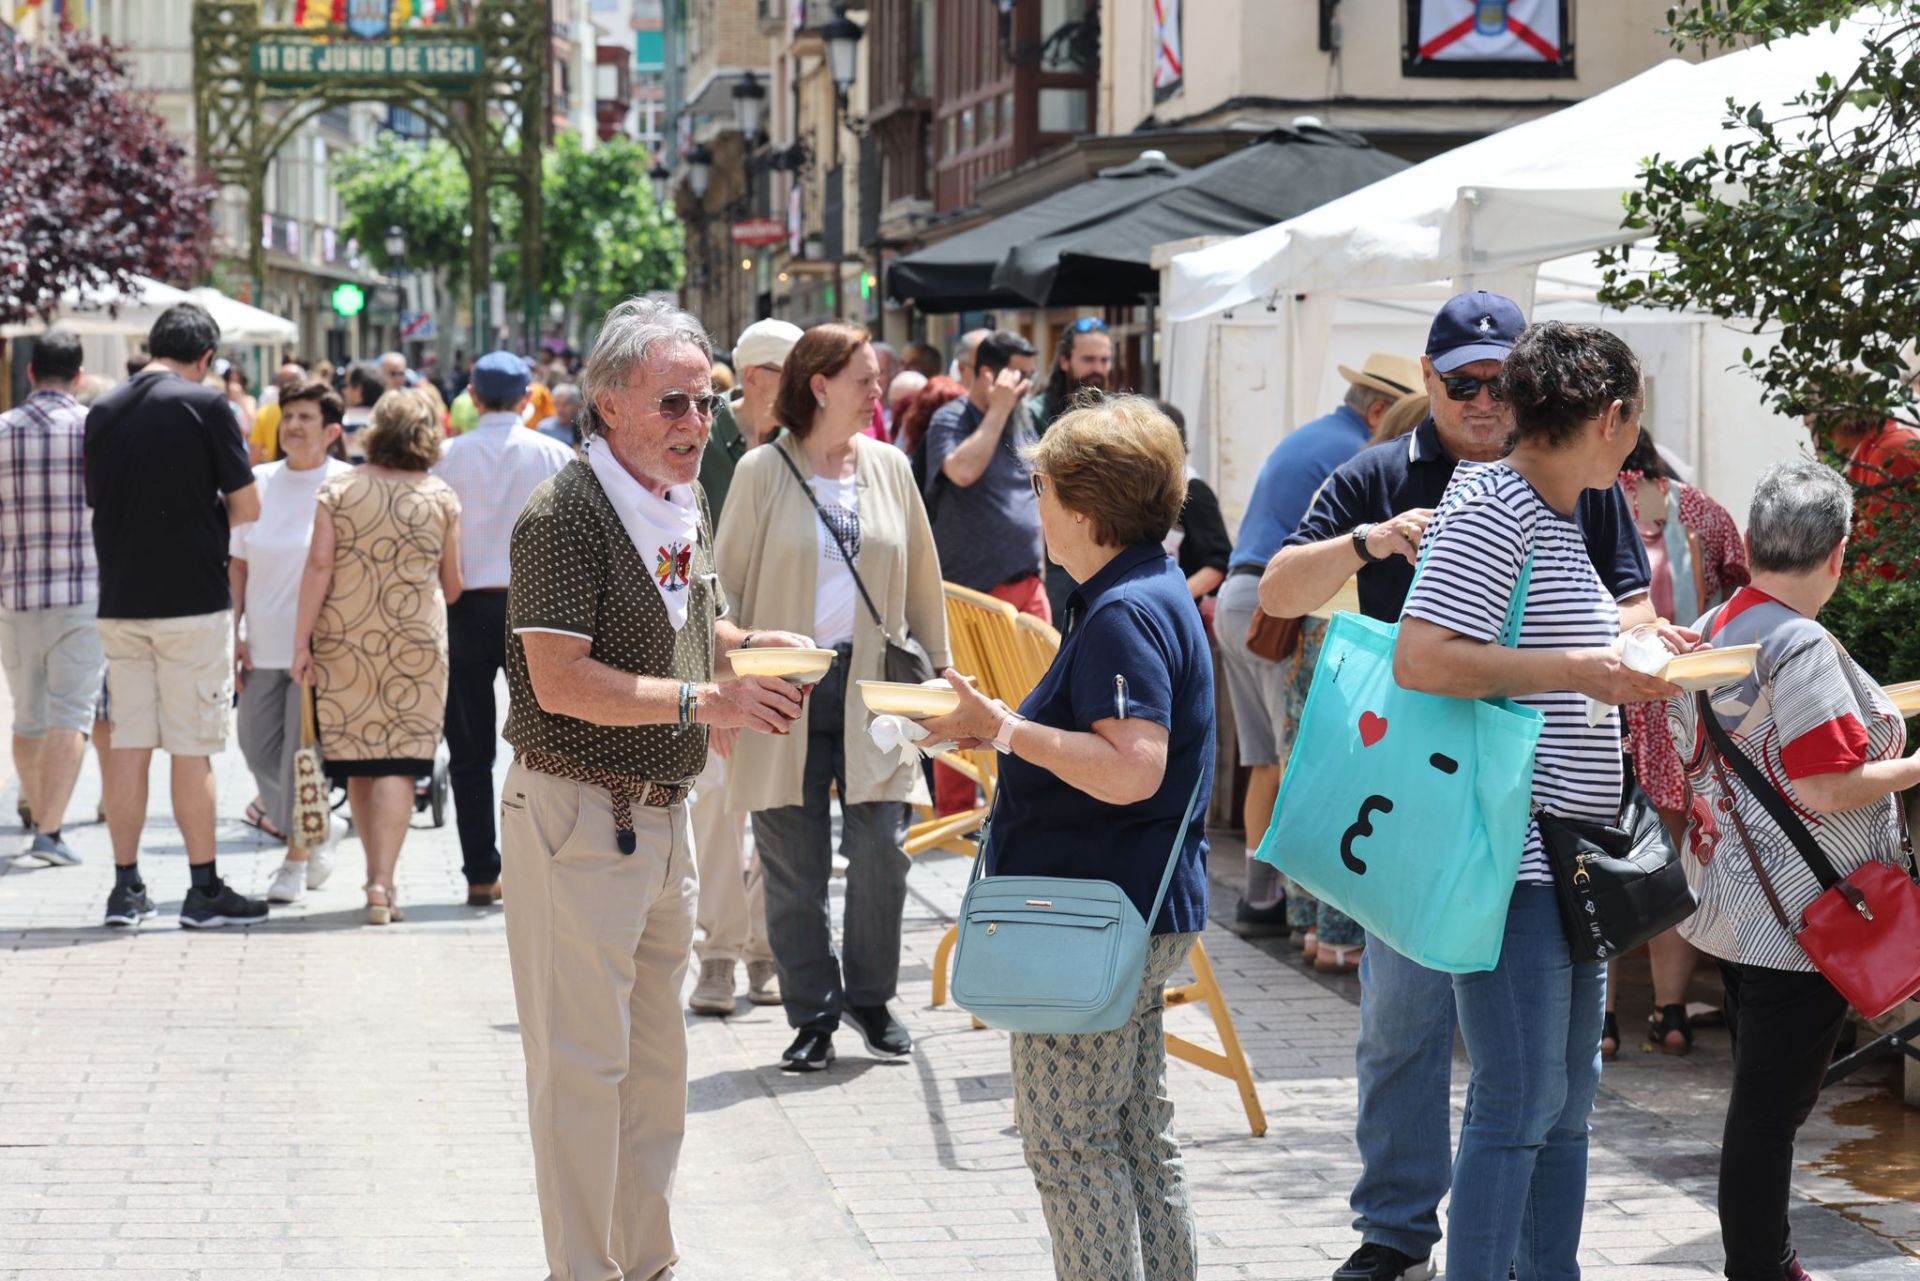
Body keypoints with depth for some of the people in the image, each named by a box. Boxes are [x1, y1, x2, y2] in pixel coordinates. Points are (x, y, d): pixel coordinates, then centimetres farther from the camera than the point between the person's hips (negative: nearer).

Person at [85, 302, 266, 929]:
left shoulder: (103, 411, 8)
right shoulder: (206, 406, -8)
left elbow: (98, 502, 16)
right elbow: (248, 506, -6)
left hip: (120, 602, 4)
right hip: (192, 600, -4)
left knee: (128, 742, 8)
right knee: (192, 748, 0)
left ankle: (126, 888, 10)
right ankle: (204, 889, 4)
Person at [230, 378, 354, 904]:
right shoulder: (259, 482, 7)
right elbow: (239, 564, 13)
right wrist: (236, 633, 6)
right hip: (263, 643, 5)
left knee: (301, 753, -5)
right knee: (258, 747, 9)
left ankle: (296, 862, 8)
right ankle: (311, 847, 28)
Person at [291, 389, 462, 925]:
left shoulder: (337, 490, 3)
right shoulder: (442, 498, 4)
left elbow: (318, 567, -5)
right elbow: (452, 584, 9)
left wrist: (301, 640, -3)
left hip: (343, 640, 1)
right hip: (415, 640, -1)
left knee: (358, 759, 12)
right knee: (398, 761, -3)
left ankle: (378, 875, 23)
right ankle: (382, 883, -13)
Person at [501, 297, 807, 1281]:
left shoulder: (685, 508, 12)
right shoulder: (565, 516, -17)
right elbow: (561, 682, -24)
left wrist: (747, 646, 8)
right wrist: (705, 701, -26)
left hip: (660, 815, 9)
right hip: (576, 815, -9)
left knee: (656, 1059, 16)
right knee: (583, 1062, -3)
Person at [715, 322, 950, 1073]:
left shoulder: (889, 468, 9)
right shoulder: (763, 472, -1)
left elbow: (922, 579, 15)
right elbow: (729, 581, 2)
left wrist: (939, 669, 13)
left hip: (870, 681, 2)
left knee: (879, 848, -3)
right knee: (793, 862, 2)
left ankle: (870, 997, 16)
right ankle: (813, 1015, 13)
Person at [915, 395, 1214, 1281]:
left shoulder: (1124, 615, -19)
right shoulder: (1156, 593, 14)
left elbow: (1131, 770, -29)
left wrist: (1006, 730, -22)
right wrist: (1005, 727, 12)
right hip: (1144, 910, 11)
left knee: (1068, 1141, -4)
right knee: (1138, 1134, 16)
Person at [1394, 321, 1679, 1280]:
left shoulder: (1560, 515, 16)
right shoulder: (1489, 509, -15)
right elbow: (1420, 660, -25)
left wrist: (1632, 662, 20)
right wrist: (1582, 672, -22)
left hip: (1566, 851, 10)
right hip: (1505, 851, -10)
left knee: (1567, 1093, 15)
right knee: (1519, 1099, -8)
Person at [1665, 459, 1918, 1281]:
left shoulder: (1712, 631, 7)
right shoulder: (1801, 647, -19)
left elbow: (1686, 761, 14)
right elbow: (1825, 788, -23)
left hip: (1733, 907, 9)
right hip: (1801, 918, -9)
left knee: (1762, 1099, 17)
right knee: (1773, 1106, -2)